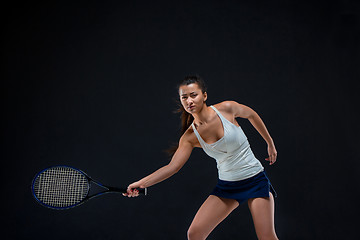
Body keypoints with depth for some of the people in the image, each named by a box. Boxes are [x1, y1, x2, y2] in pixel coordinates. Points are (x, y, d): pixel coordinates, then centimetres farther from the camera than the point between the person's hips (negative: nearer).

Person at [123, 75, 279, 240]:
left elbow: (251, 114, 7)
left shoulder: (226, 108, -12)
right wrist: (142, 183, -19)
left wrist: (270, 143, 15)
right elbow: (172, 167, -8)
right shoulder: (190, 136, -7)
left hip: (255, 180, -2)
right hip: (226, 186, 3)